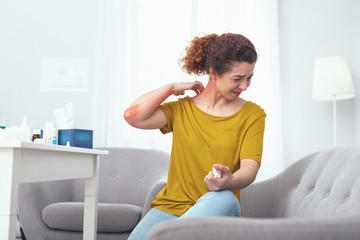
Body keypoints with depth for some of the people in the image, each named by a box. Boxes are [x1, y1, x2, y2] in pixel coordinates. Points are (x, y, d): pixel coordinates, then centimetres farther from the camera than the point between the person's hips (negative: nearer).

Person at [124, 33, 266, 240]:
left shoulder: (253, 115, 6)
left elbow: (250, 167, -6)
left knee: (223, 199, -37)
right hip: (170, 207, 1)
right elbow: (133, 116, -4)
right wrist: (172, 87, 3)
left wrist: (230, 181, -29)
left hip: (217, 214, 0)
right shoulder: (182, 109, 10)